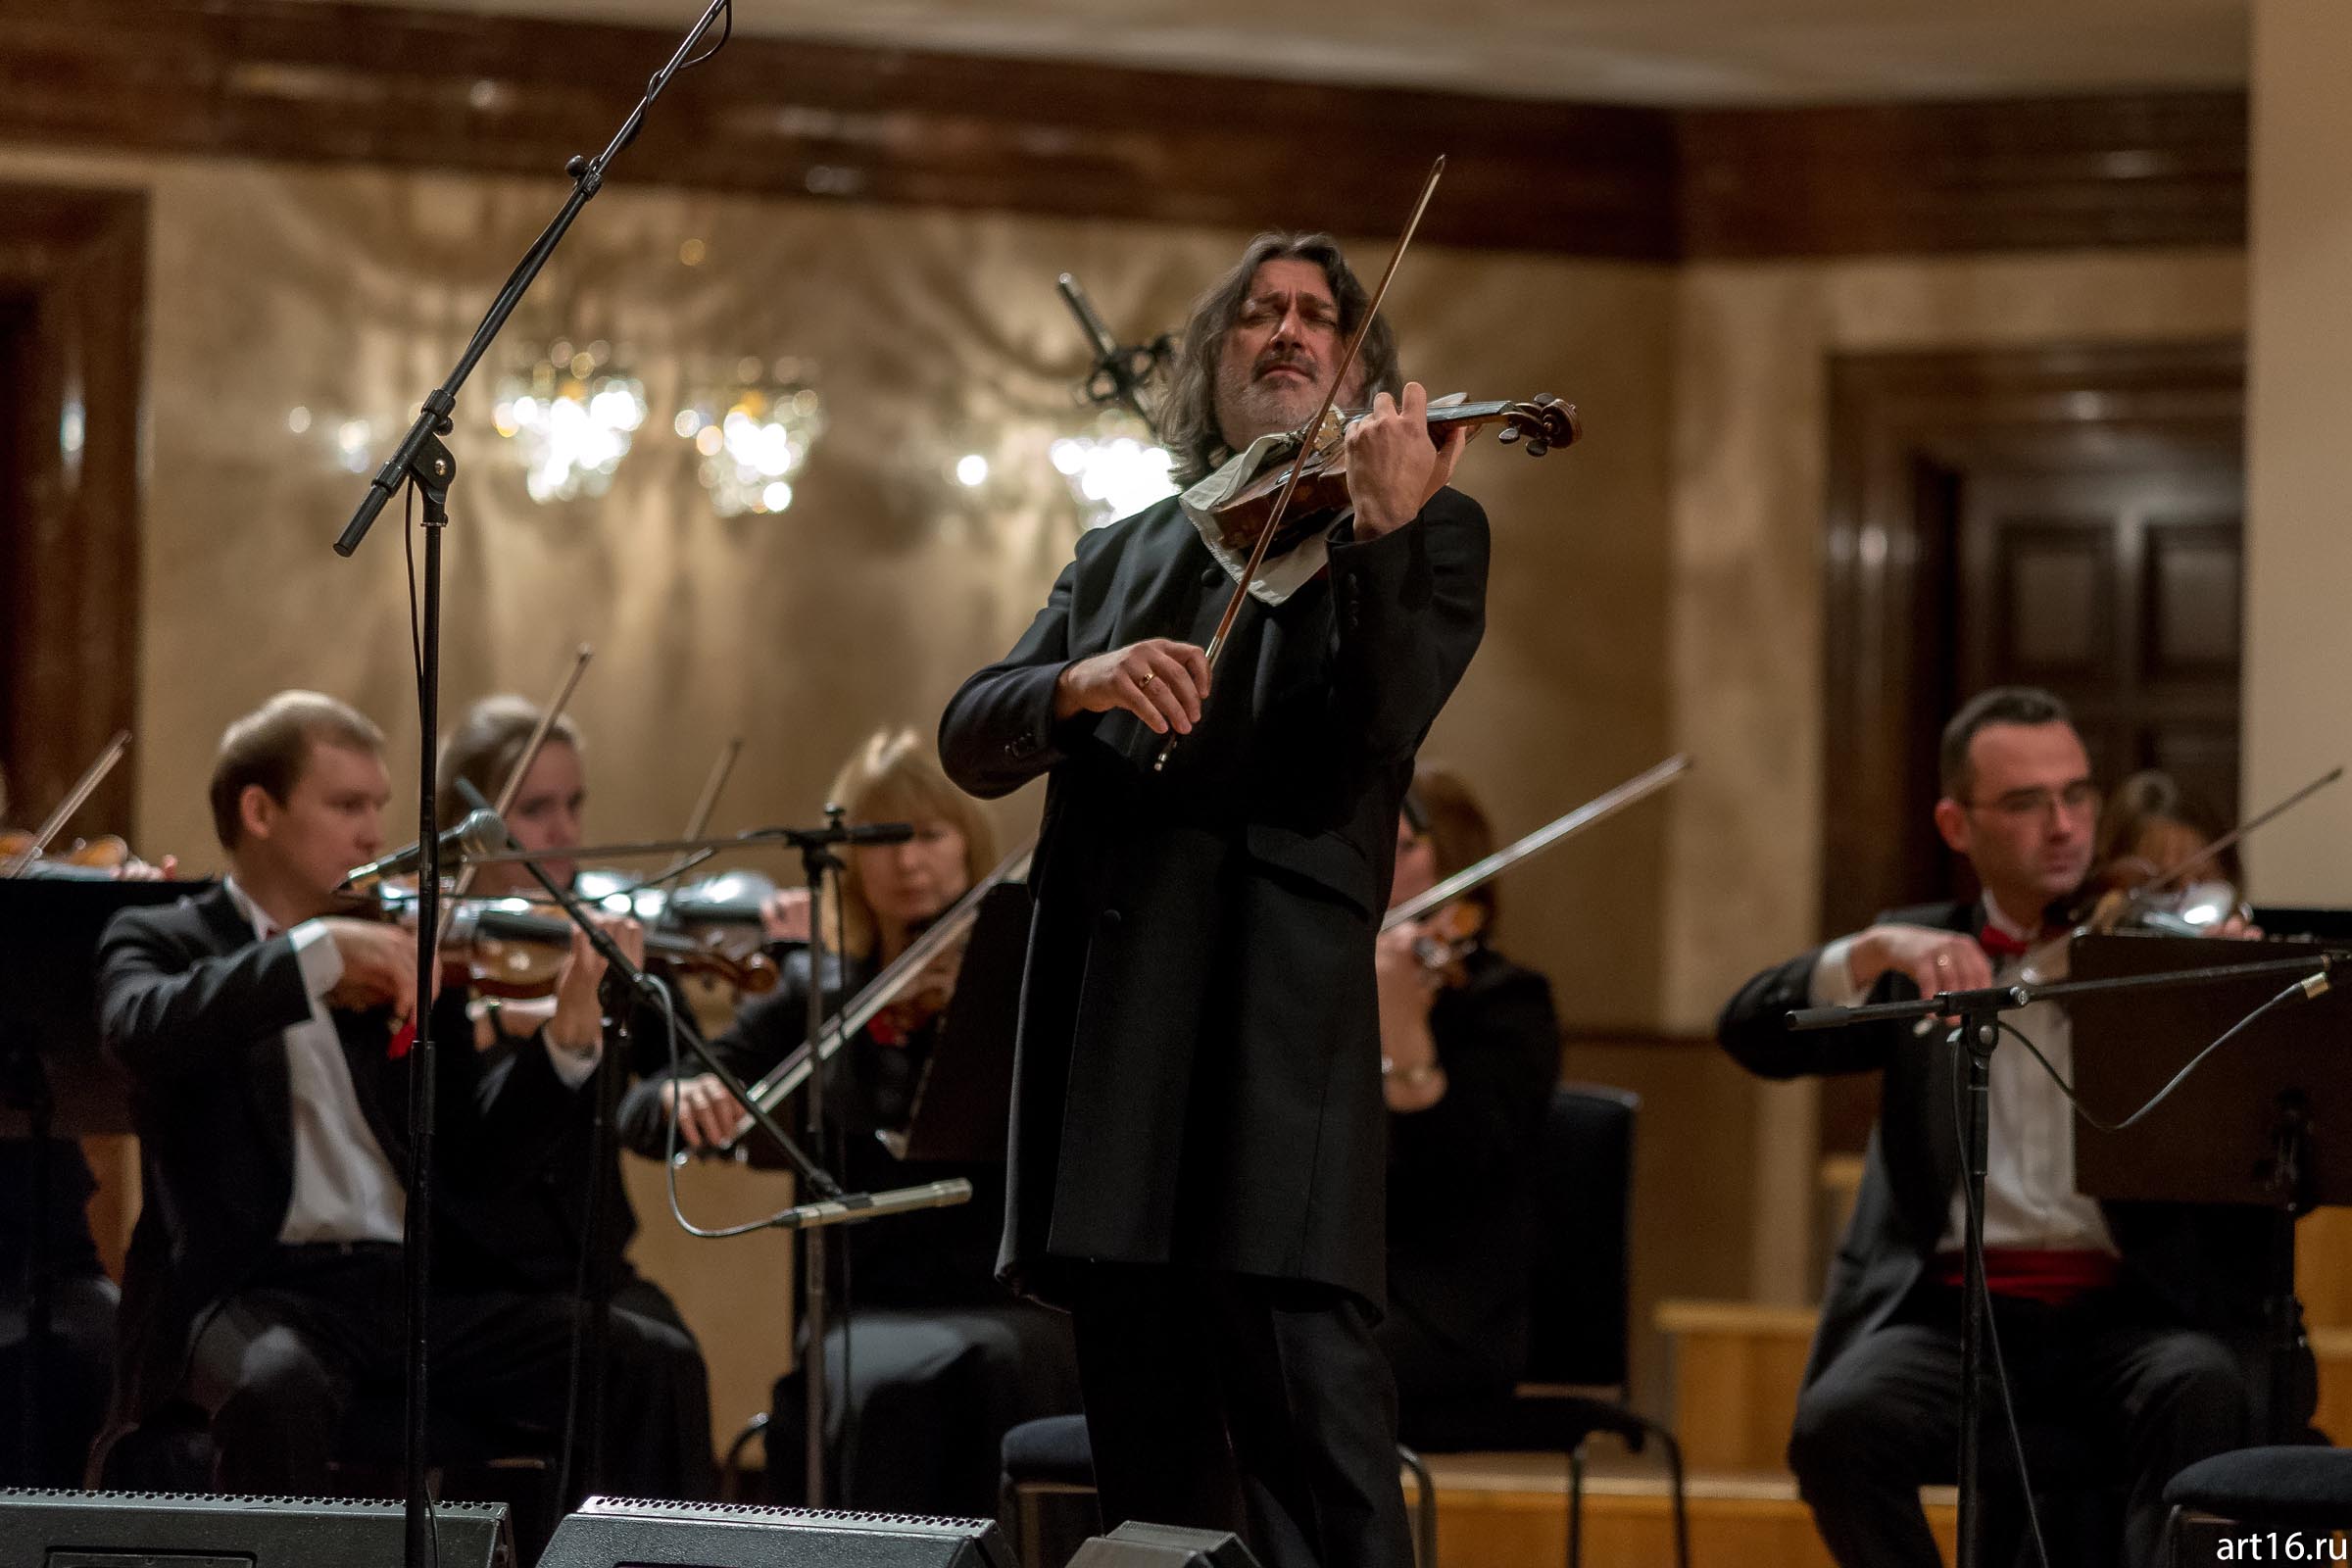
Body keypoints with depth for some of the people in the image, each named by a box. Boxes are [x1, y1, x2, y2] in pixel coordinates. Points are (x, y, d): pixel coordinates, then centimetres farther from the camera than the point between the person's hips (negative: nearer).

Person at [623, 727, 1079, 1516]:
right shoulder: (819, 997, 13)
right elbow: (641, 1115, 9)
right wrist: (684, 1098, -15)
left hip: (1014, 1308, -1)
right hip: (875, 1311, 1)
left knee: (992, 1365, -35)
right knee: (900, 1383, -34)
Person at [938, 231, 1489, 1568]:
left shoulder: (1428, 530, 9)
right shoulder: (1122, 556, 23)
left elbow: (1369, 738, -8)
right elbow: (973, 742, 11)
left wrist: (1378, 530, -23)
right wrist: (1082, 681, -11)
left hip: (1277, 1018, -5)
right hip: (1110, 1014, 5)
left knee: (1307, 1393, -16)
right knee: (1150, 1444, 7)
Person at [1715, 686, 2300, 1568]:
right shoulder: (1921, 958, 17)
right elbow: (1754, 1033, 2)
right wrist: (1877, 953, -16)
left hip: (2132, 1309, -1)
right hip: (1952, 1311, 1)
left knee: (2201, 1392, -34)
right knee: (1838, 1423, -29)